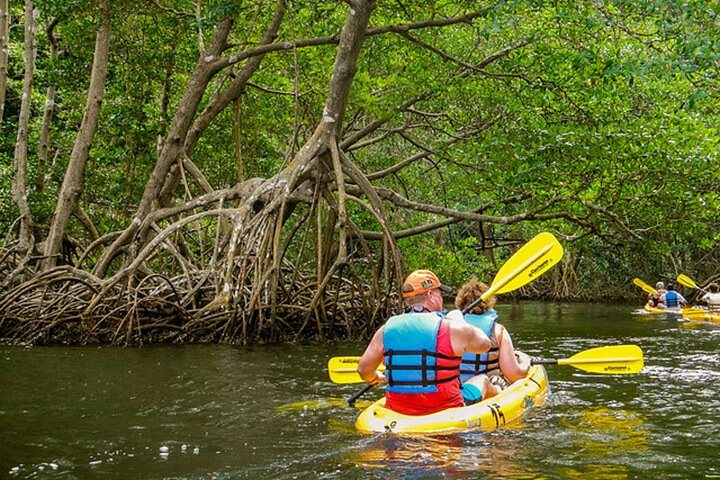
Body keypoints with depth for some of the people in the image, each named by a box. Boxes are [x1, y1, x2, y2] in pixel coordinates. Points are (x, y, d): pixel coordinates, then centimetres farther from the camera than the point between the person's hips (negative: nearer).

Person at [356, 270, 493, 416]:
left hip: (398, 412, 4)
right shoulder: (452, 329, -9)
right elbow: (484, 344, 8)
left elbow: (363, 369, 3)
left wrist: (374, 378, 26)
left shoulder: (386, 329, -1)